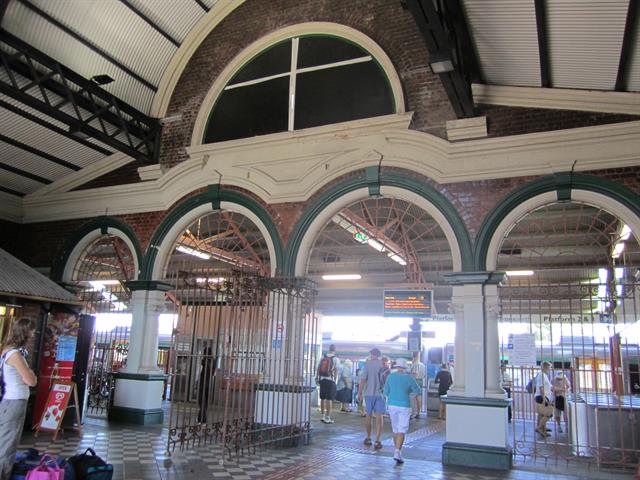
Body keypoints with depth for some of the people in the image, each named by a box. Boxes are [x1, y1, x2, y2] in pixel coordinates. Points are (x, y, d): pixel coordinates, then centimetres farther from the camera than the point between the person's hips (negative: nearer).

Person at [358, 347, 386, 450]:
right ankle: (377, 441, -7)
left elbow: (363, 379, -8)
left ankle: (368, 438, 26)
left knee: (369, 416, 16)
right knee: (379, 418, 0)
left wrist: (360, 393, -1)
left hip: (369, 393, 1)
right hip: (379, 393, -1)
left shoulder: (367, 364, -5)